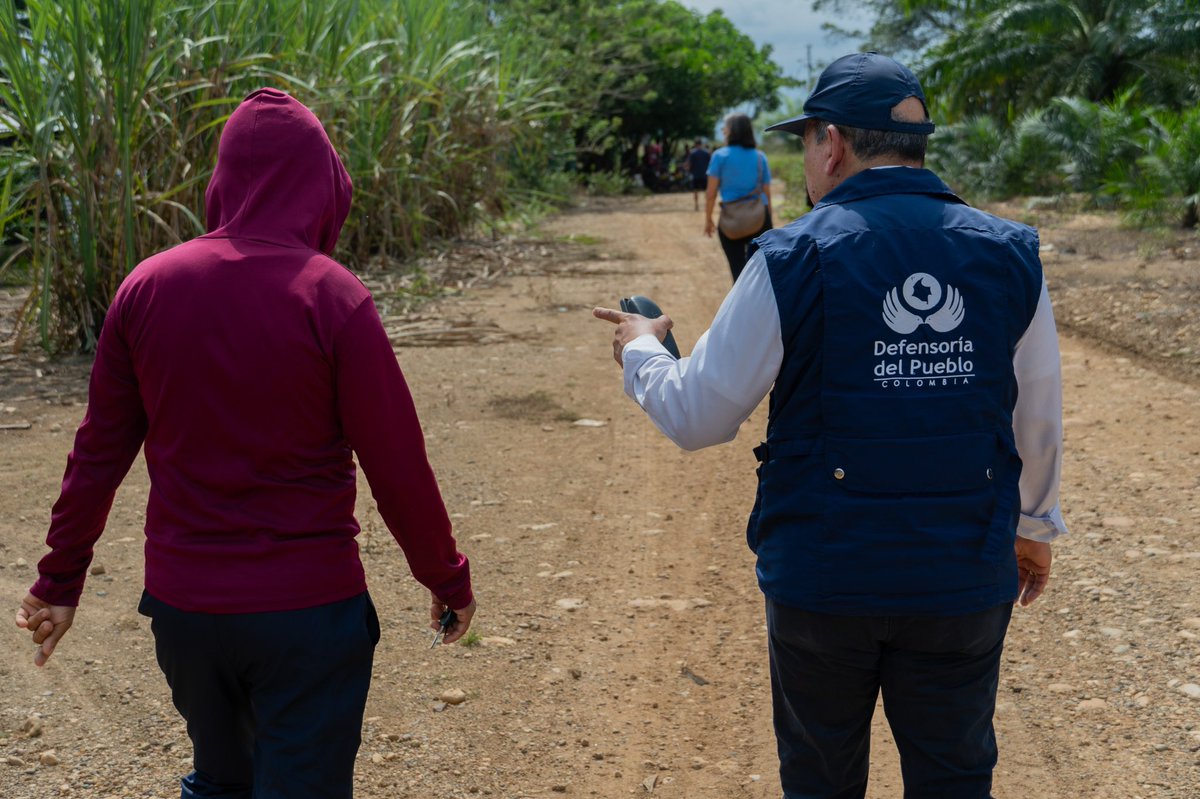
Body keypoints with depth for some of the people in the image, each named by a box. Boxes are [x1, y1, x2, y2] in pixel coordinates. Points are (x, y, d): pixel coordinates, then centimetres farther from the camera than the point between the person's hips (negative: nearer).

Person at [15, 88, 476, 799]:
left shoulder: (148, 287, -4)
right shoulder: (333, 299, -16)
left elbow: (100, 451, 3)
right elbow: (397, 466, -11)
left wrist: (61, 580, 15)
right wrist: (449, 581, 3)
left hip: (181, 601, 4)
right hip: (307, 607, -4)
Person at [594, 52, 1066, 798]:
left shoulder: (792, 260, -12)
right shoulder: (1009, 255, -2)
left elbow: (697, 417, -6)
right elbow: (1039, 421, 8)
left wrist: (640, 349, 14)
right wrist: (1034, 525, 25)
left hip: (822, 576, -2)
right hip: (963, 579, 3)